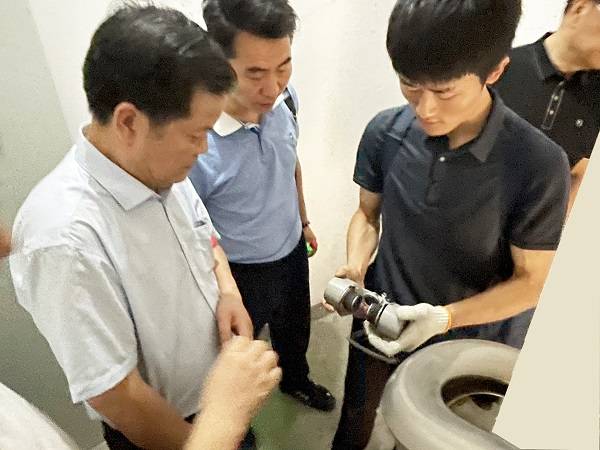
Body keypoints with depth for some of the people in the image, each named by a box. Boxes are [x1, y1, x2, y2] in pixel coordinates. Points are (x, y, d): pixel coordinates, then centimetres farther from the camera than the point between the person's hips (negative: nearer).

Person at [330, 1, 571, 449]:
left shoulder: (539, 165, -25)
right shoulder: (386, 132, -16)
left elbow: (531, 280, -15)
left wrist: (446, 317, -29)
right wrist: (356, 268, -20)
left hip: (462, 342, -2)